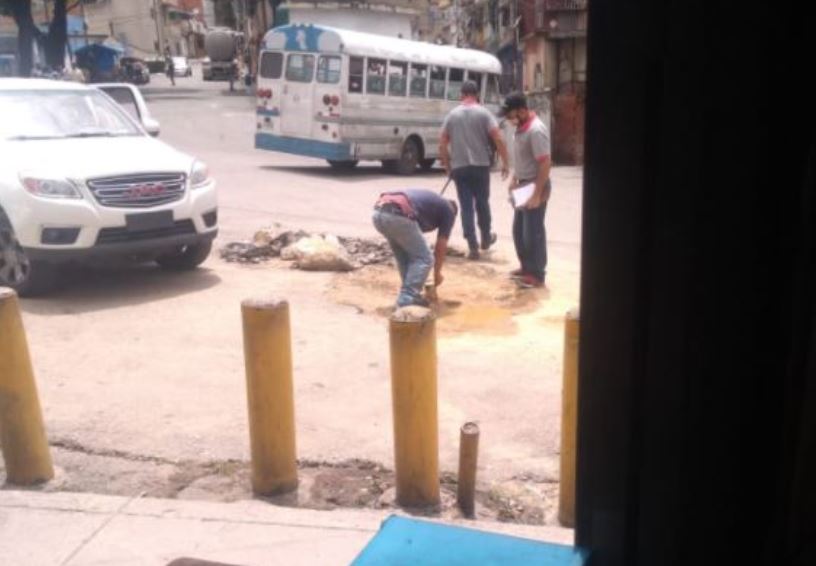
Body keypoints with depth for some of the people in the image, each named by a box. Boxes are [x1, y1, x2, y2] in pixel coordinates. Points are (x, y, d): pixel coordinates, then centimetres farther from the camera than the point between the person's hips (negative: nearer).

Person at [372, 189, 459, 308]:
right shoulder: (448, 210, 22)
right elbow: (441, 246, 21)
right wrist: (437, 273, 35)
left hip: (379, 213, 8)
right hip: (397, 215, -8)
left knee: (404, 258, 25)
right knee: (424, 258, 7)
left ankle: (409, 295, 28)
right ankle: (408, 299, 4)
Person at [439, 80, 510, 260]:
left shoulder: (452, 114, 6)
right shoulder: (483, 113, -2)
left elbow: (442, 144, 6)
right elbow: (499, 139, -10)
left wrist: (447, 166, 14)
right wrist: (505, 163, -3)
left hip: (459, 167, 1)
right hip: (480, 165, -1)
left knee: (466, 206, 3)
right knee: (482, 203, 15)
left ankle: (473, 246, 0)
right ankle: (486, 238, 31)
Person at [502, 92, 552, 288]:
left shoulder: (536, 130, -22)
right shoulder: (521, 128, 7)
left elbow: (545, 163, -25)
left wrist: (537, 194, -25)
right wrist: (514, 180, 14)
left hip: (535, 187, -9)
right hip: (523, 186, 9)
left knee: (533, 232, -2)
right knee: (518, 230, 16)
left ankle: (537, 275, 9)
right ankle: (526, 267, 29)